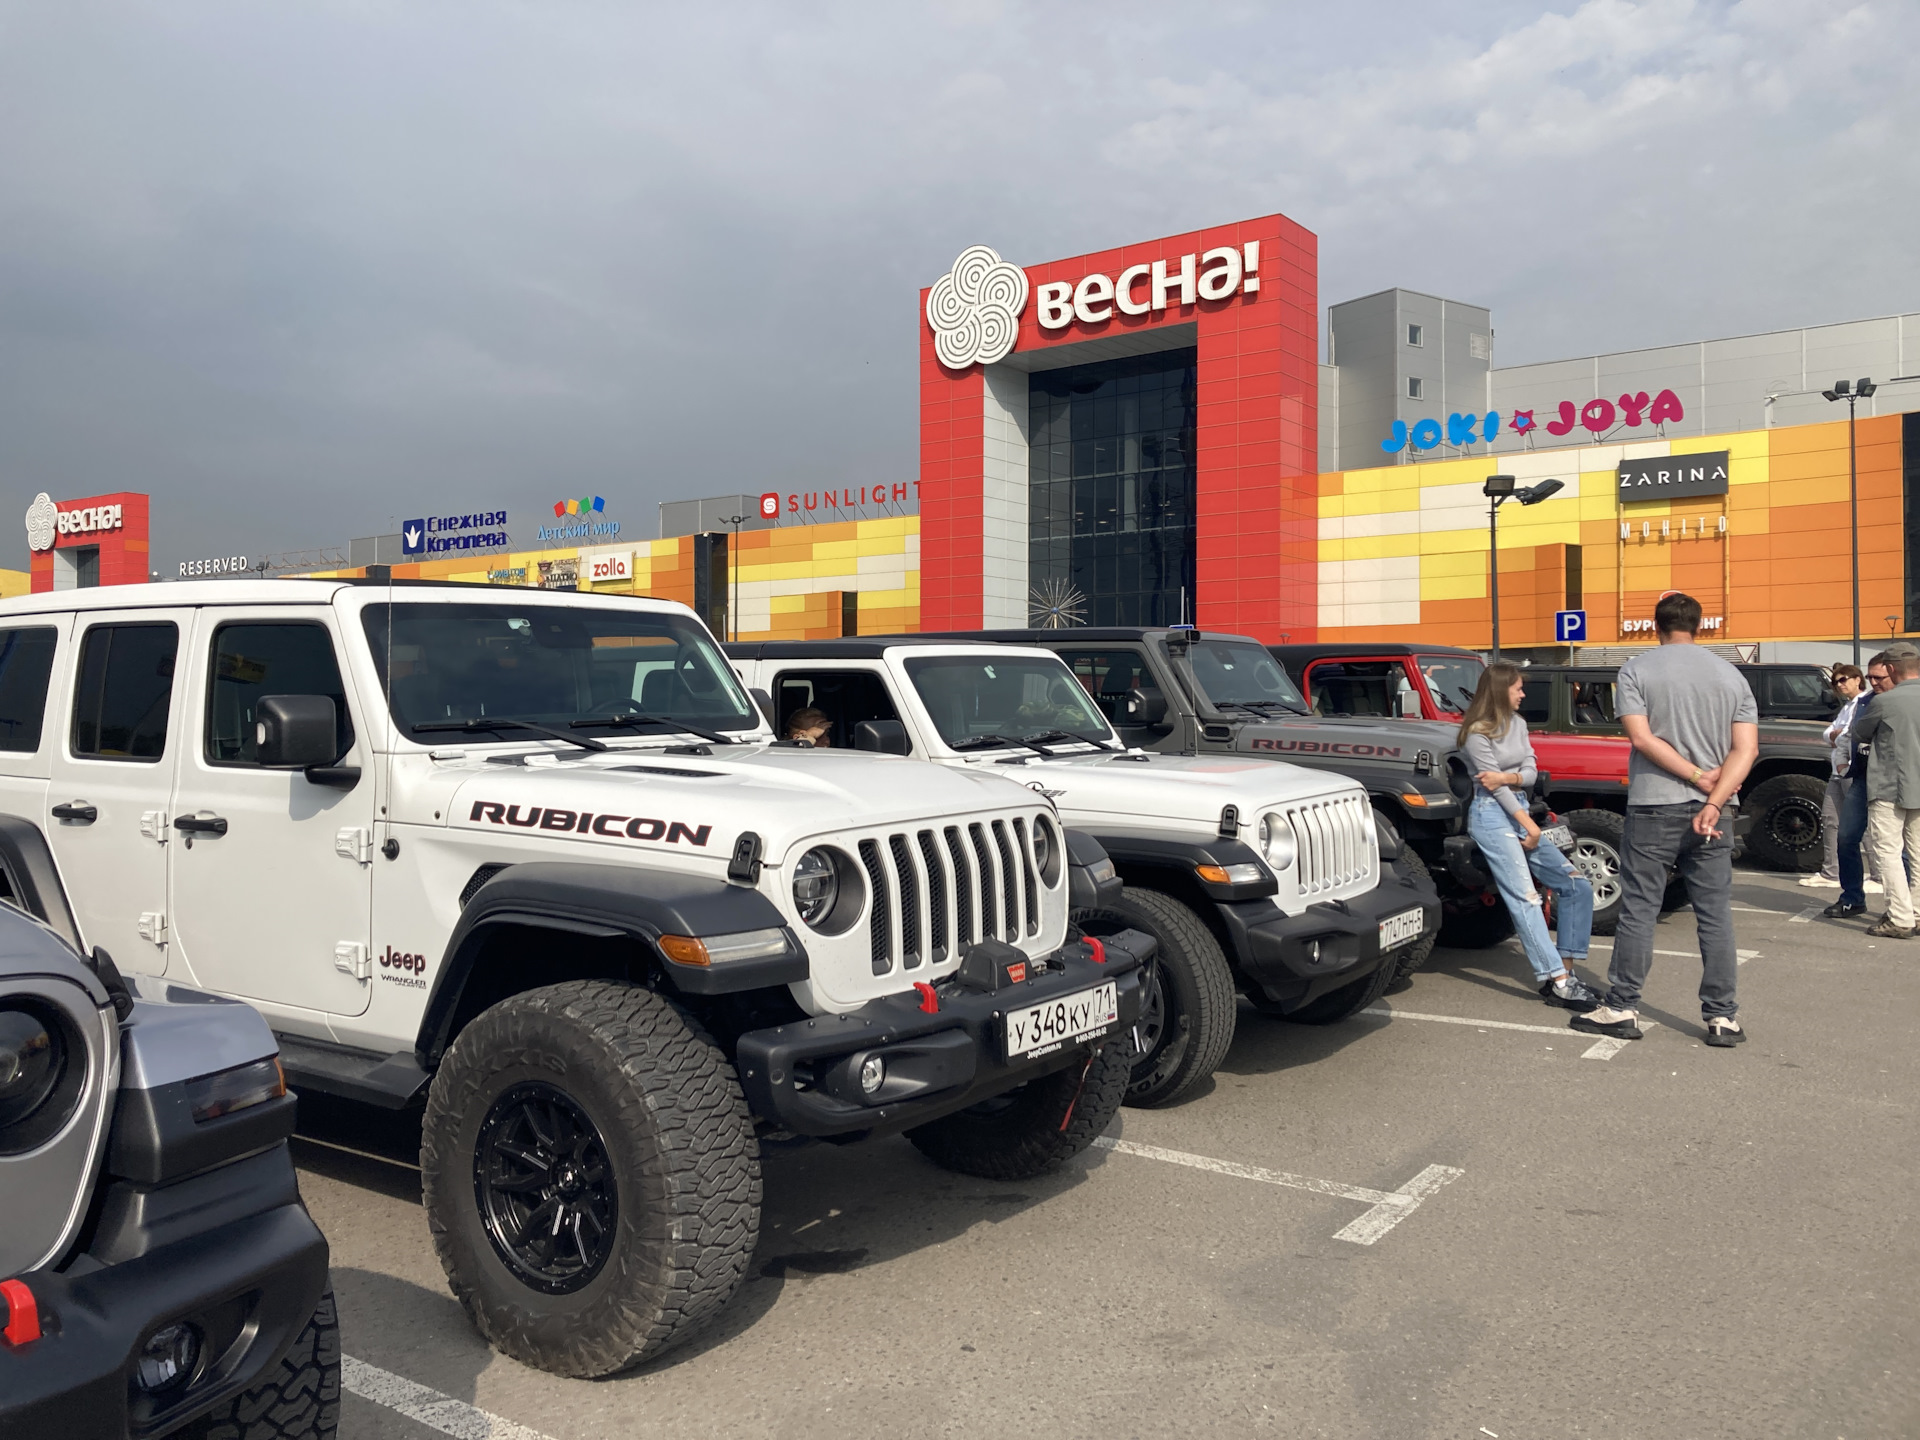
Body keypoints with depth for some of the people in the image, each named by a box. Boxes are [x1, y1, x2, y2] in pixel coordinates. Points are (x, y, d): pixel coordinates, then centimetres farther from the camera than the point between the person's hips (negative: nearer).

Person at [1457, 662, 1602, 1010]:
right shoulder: (1478, 733, -9)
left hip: (1519, 810, 9)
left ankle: (1565, 971, 4)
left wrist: (1507, 777, -15)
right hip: (1492, 814, -9)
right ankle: (1557, 982, -22)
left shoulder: (1517, 724, 14)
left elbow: (1529, 772, 7)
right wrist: (1528, 824, -12)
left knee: (1576, 885, 1)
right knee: (1525, 897, -16)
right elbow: (1493, 783, -12)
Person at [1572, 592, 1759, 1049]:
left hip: (1653, 807, -3)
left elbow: (1642, 738, -13)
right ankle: (1723, 1018, 10)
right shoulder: (1731, 675, 9)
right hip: (1709, 810, 3)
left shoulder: (1637, 670, -2)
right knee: (1716, 915, 8)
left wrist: (1695, 776, -7)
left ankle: (1621, 1010, 7)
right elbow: (1746, 749, -2)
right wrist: (1713, 801, -10)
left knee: (1638, 911, 3)